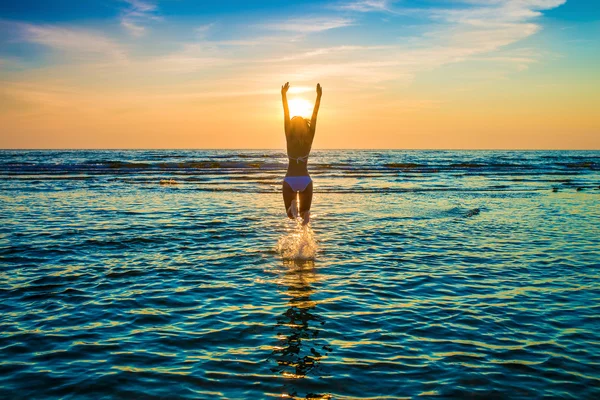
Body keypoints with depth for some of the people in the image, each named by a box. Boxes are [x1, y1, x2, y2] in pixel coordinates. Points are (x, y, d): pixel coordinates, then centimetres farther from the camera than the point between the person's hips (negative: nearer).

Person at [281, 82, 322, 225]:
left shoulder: (289, 139, -6)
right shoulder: (309, 139, -5)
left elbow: (286, 116, -10)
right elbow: (314, 117, -8)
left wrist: (284, 95, -12)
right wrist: (319, 97, -8)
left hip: (290, 180, 0)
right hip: (305, 180, 1)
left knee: (291, 214, 12)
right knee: (304, 212, 13)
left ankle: (293, 204, -26)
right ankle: (305, 213, -26)